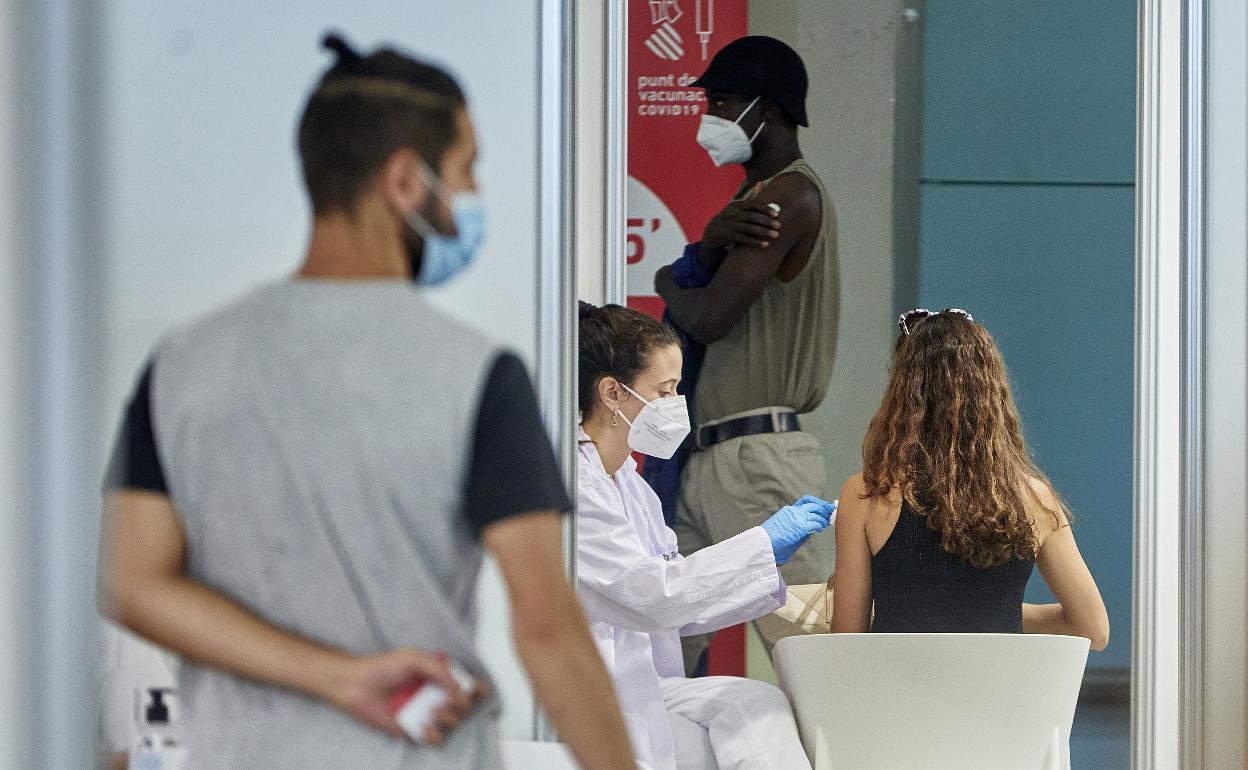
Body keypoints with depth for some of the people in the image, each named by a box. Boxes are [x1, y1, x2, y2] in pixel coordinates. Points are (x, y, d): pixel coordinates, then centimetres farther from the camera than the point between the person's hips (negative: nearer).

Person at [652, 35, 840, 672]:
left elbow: (708, 318, -19)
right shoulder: (753, 198, 21)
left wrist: (671, 284, 4)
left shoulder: (790, 196, -12)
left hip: (755, 458, -10)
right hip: (709, 457, 10)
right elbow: (686, 308, 13)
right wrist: (712, 242, -7)